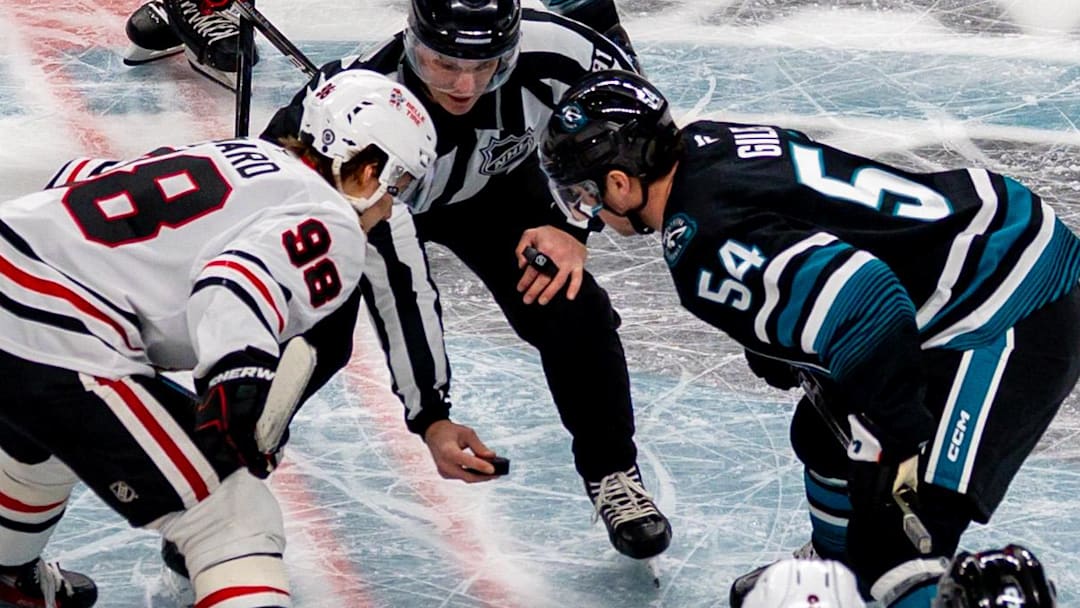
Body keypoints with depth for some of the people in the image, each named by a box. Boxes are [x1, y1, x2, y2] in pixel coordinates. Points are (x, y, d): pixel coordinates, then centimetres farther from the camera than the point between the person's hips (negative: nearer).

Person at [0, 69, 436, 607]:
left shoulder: (242, 157, 20)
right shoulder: (330, 224, -4)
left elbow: (78, 178, 26)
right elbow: (239, 285, -26)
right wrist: (240, 380, -37)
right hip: (52, 345, -10)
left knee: (44, 445, 41)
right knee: (235, 521, -6)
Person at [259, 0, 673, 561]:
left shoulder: (551, 52, -35)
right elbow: (396, 289, -40)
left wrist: (572, 225, -18)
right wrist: (430, 418, -41)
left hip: (489, 179, 3)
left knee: (572, 310, -12)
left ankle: (612, 474, 13)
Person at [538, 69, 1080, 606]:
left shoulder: (704, 246, -24)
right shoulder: (705, 142, 5)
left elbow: (861, 299, -34)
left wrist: (900, 442, -26)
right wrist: (774, 340, 28)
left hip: (1013, 320, -11)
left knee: (894, 536, -16)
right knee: (826, 436, 29)